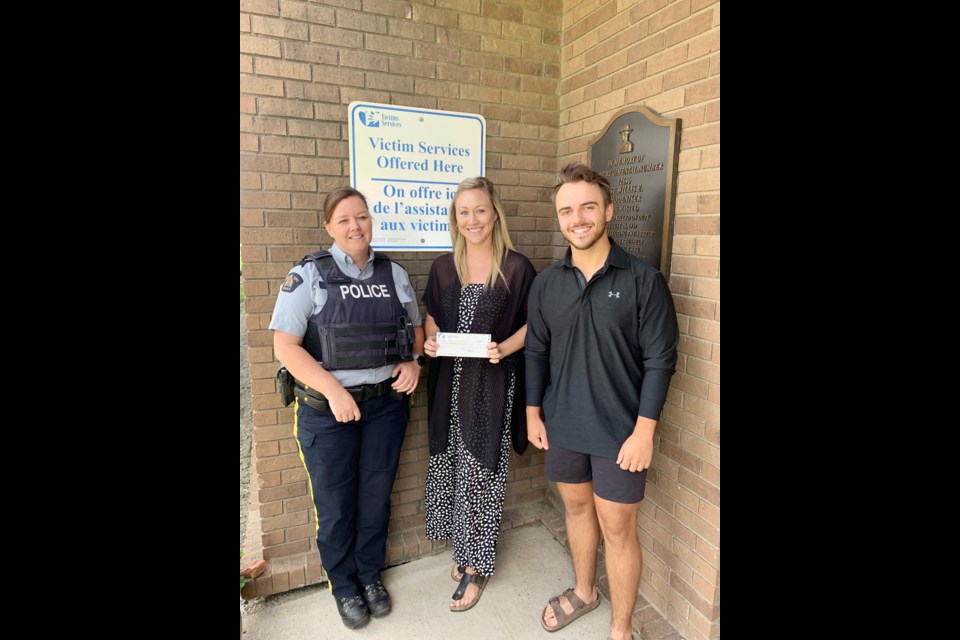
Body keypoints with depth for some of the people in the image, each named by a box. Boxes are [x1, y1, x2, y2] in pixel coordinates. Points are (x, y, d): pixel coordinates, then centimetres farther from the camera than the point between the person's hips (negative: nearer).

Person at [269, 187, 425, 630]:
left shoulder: (394, 274, 5)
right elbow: (285, 345, -13)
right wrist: (334, 391, -20)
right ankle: (344, 585, 38)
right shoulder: (309, 275, -7)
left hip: (386, 402, 3)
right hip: (327, 408, -3)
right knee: (336, 505, 12)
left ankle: (370, 576, 41)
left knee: (376, 495, 16)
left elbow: (415, 329, 14)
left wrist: (413, 361, -6)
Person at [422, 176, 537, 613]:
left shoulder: (516, 268, -6)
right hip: (449, 381, 4)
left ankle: (478, 565, 26)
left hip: (492, 384, -4)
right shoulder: (443, 267, 6)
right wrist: (431, 341, -6)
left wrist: (503, 349, -17)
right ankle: (463, 548, 38)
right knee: (451, 468, 14)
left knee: (481, 472, 5)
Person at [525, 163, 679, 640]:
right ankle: (583, 591, 46)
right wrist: (533, 413, 5)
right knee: (576, 508, 21)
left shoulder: (643, 280, -11)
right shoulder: (546, 283, 0)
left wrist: (644, 431, -13)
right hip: (562, 426, 4)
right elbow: (536, 352, 6)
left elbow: (660, 360, -11)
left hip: (618, 431, -3)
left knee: (617, 529, 8)